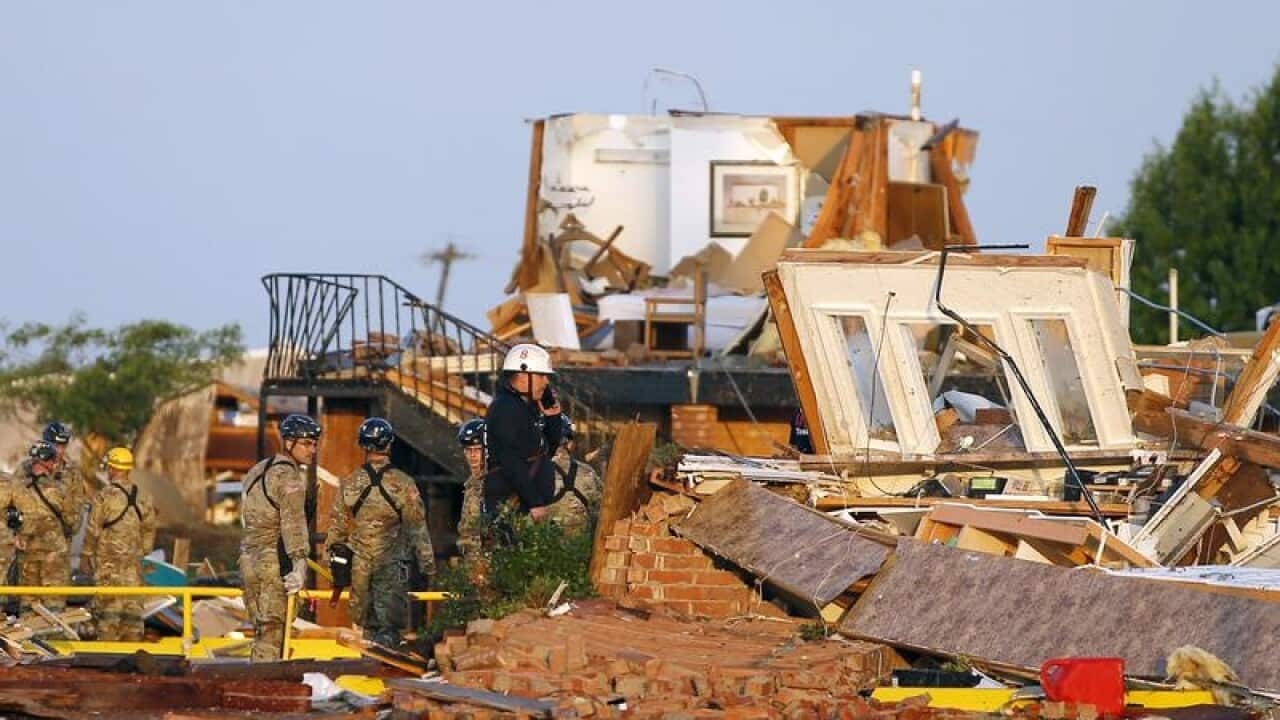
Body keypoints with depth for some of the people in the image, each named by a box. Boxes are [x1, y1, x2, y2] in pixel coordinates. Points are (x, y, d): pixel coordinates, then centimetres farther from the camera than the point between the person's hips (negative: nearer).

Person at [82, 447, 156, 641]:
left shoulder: (104, 496, -11)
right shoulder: (143, 498, 5)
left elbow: (93, 530, -7)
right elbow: (149, 530, 11)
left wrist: (86, 556, 3)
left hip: (108, 560, -5)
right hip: (133, 560, 5)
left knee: (109, 603, -3)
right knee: (133, 603, 8)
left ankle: (108, 643, -5)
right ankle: (133, 640, 9)